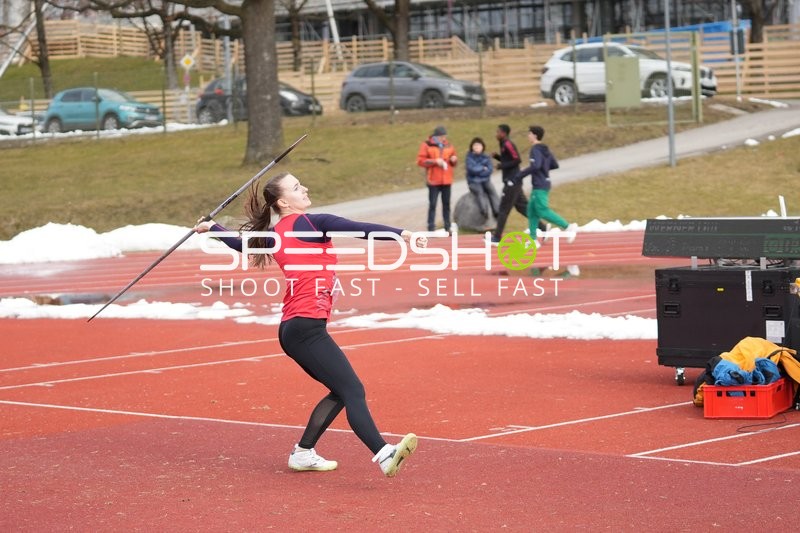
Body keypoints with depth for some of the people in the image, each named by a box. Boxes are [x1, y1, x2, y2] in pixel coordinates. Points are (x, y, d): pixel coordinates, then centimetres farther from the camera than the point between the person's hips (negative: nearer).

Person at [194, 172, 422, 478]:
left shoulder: (276, 235, 16)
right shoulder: (311, 223, -5)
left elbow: (242, 244, 33)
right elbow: (360, 229, -15)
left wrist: (211, 228, 52)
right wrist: (403, 234, -21)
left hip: (292, 329, 9)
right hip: (307, 327, -9)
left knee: (341, 392, 16)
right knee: (353, 391, -21)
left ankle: (303, 453, 18)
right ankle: (384, 455, -36)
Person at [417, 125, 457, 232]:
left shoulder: (448, 146, 11)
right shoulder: (427, 145, -3)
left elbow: (454, 162, 21)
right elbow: (420, 160, -9)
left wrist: (454, 160, -3)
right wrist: (435, 161, -17)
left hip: (446, 180, 4)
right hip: (433, 180, -4)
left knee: (446, 203, 9)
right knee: (432, 204, -4)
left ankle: (447, 227, 15)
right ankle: (431, 228, -1)